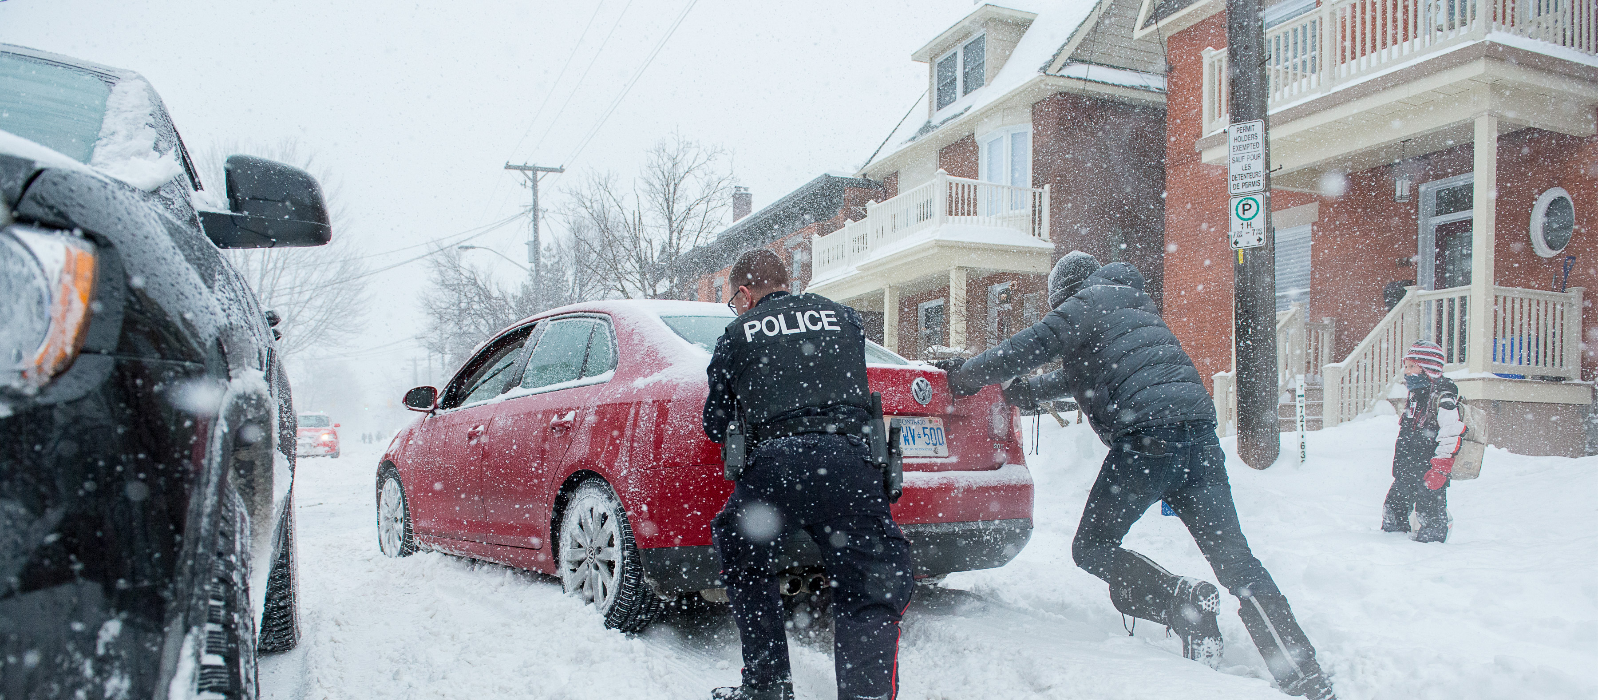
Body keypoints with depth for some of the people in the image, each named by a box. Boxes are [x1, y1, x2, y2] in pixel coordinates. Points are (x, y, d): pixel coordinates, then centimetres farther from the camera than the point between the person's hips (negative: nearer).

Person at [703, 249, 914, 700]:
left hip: (773, 463, 0)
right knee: (872, 589, 9)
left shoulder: (738, 333, 18)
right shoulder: (845, 318, 23)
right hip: (847, 458, 1)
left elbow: (715, 425, 22)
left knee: (747, 570, 25)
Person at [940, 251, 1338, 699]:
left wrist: (965, 376, 11)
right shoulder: (1133, 303, 32)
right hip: (1199, 432, 8)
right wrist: (1028, 392, 45)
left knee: (1091, 548, 4)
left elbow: (1027, 349, -2)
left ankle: (1182, 601, -16)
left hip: (1148, 435, -8)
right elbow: (1084, 373, 41)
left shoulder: (1086, 303, 7)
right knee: (1234, 557, 3)